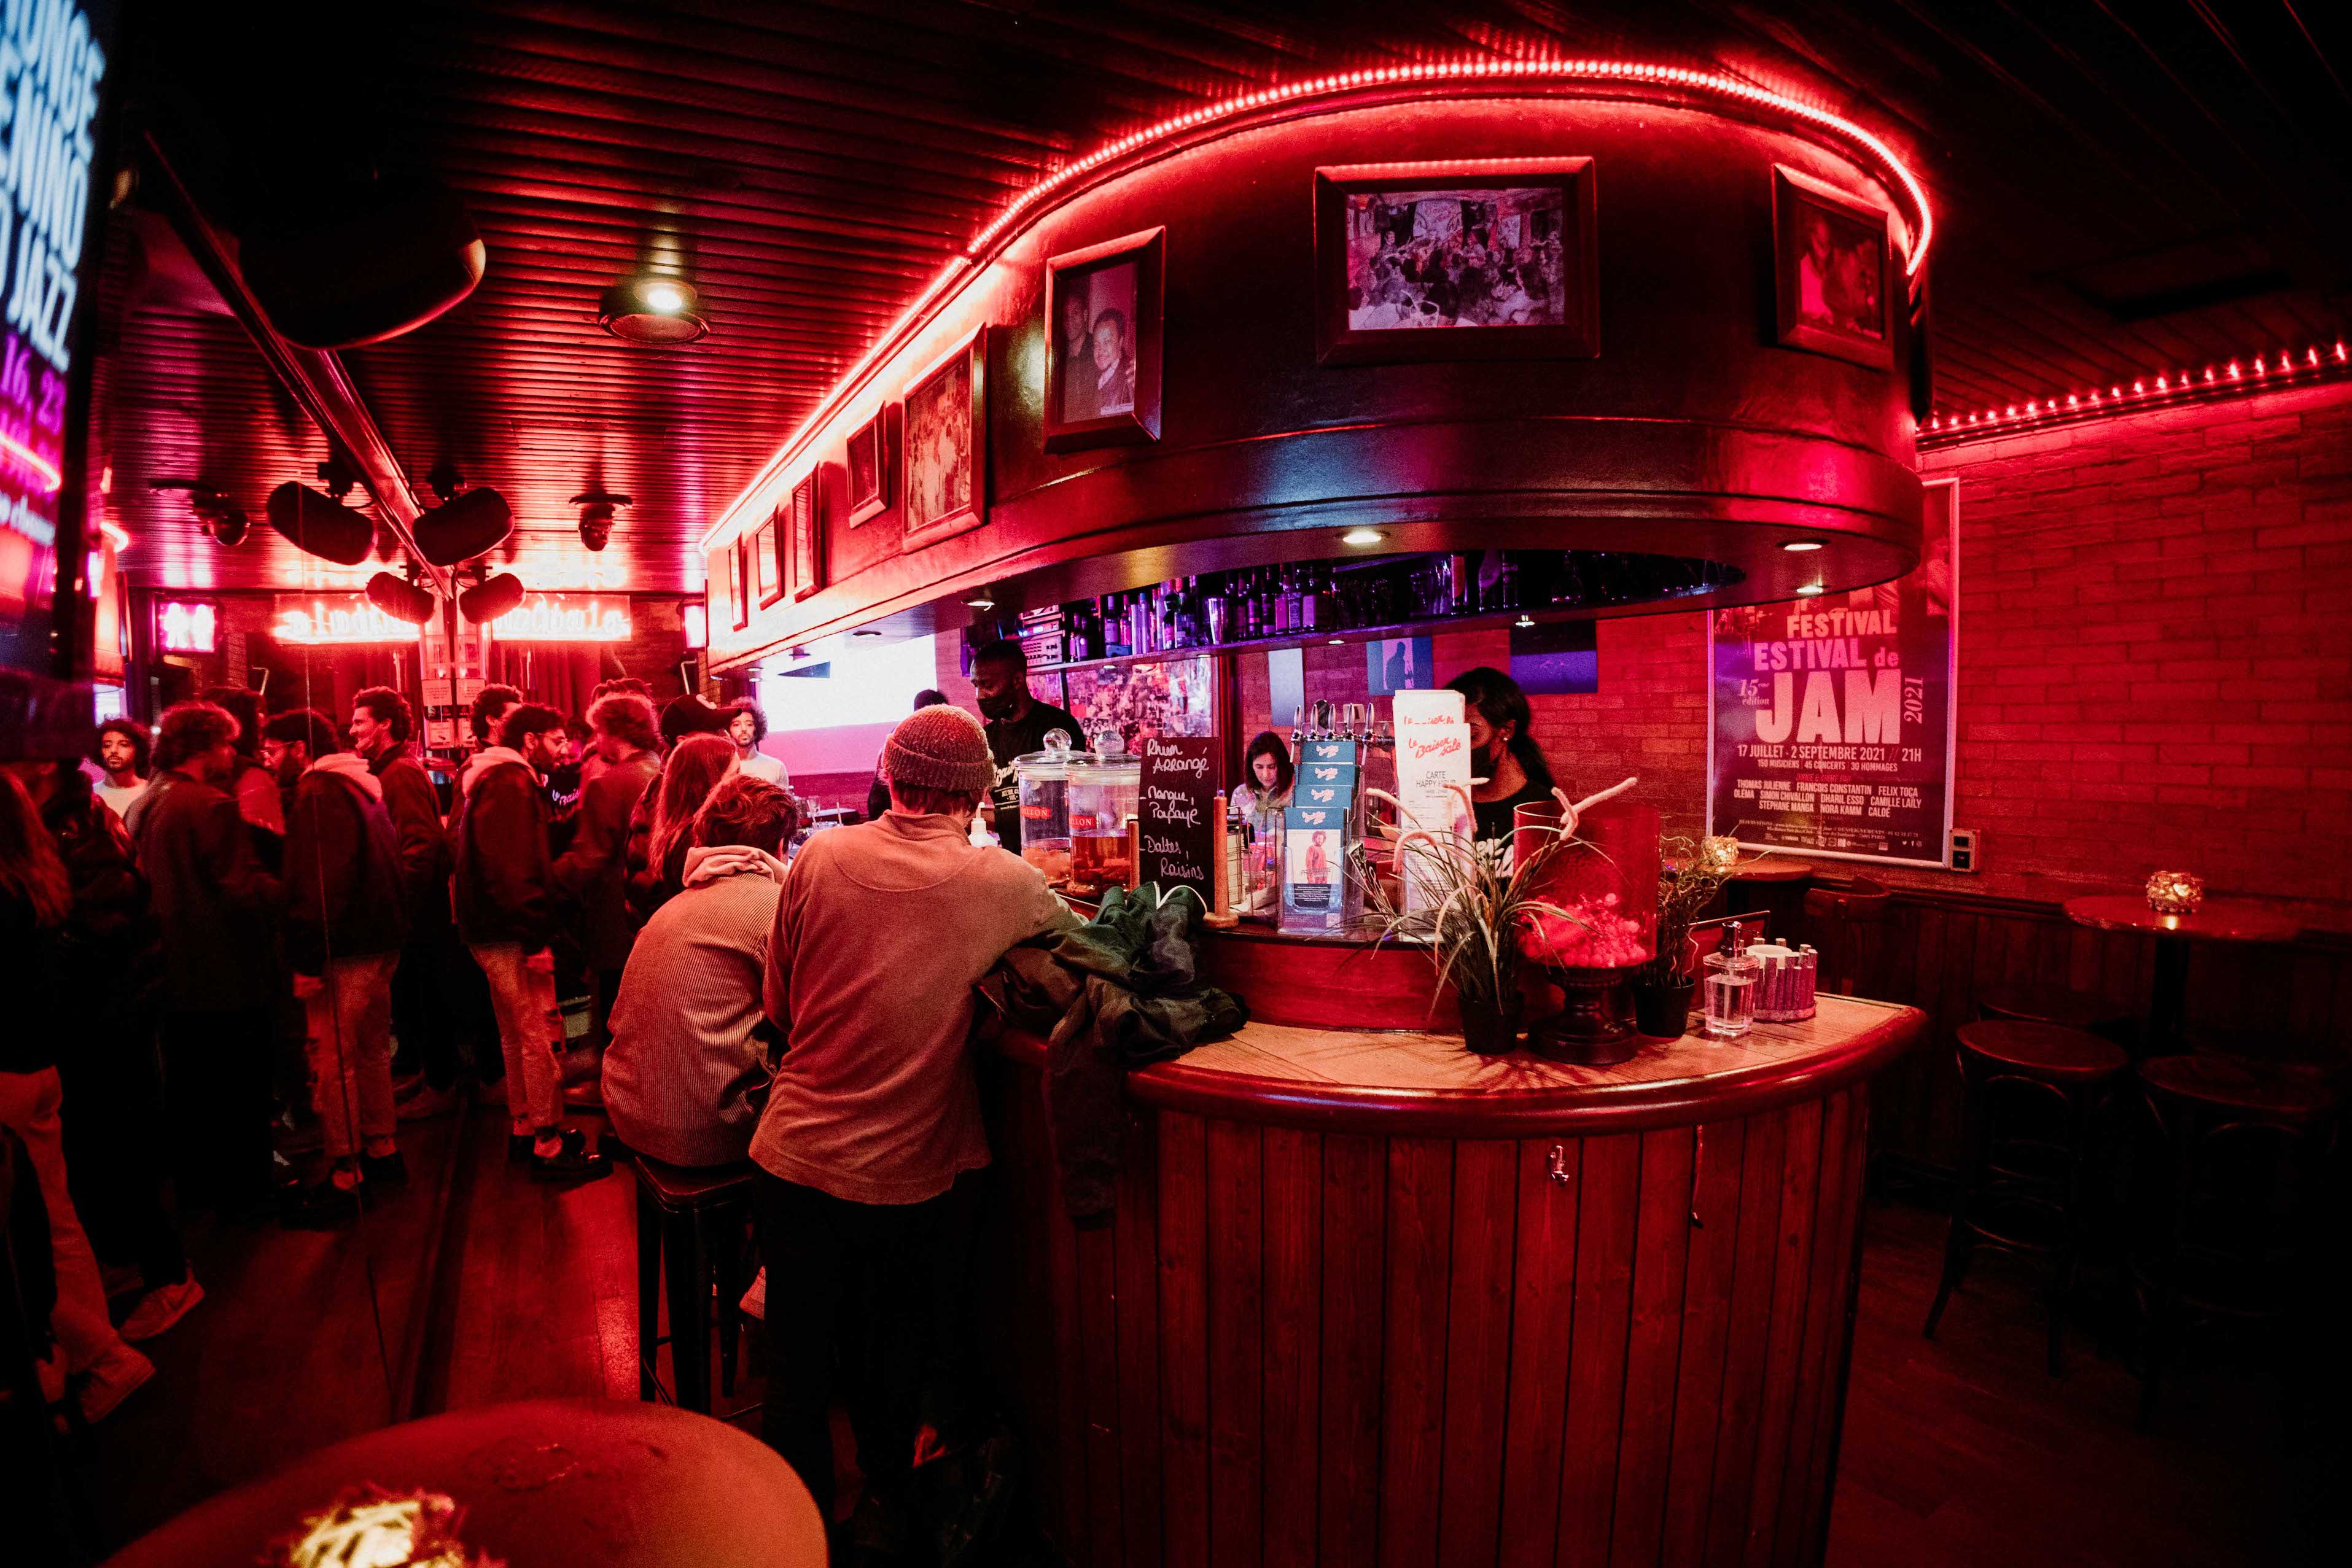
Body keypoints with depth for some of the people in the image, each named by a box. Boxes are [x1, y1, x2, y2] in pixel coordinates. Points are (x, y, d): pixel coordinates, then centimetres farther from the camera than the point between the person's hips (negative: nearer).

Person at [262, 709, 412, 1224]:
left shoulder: (320, 794, -14)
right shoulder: (359, 787, 16)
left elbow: (318, 884, -21)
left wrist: (308, 959, -20)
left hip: (345, 949, -10)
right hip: (380, 941, 10)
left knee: (332, 1061, -4)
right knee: (370, 1050, 19)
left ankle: (342, 1179, 1)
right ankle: (383, 1151, 29)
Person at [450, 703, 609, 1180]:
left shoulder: (497, 781, 18)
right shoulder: (510, 785, -17)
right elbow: (510, 869, -25)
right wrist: (534, 938, -25)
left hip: (493, 931, 11)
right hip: (510, 934, -11)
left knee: (518, 1034, 19)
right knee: (543, 1036, -6)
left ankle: (523, 1127, 29)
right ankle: (547, 1144, 0)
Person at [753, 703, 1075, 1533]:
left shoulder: (818, 860, -8)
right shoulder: (1003, 883, -14)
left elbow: (780, 1009, 3)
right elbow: (1079, 931, 7)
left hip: (796, 1161, 1)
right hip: (917, 1178, -1)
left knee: (799, 1374, 20)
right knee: (902, 1365, 24)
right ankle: (887, 1516, 44)